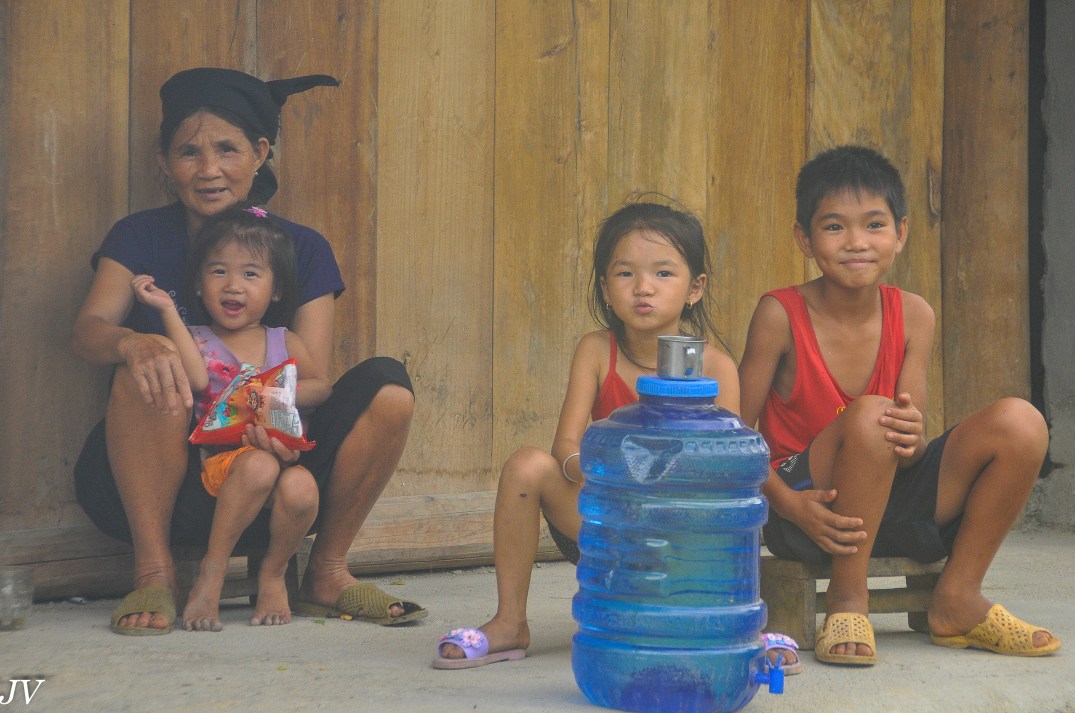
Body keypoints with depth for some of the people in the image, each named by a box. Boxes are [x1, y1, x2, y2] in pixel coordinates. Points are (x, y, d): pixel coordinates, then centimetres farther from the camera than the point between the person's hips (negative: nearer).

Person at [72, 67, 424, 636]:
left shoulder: (302, 249, 4)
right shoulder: (139, 239, 2)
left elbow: (313, 377, -7)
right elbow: (87, 331, -16)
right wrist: (134, 343, -41)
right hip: (147, 489, -1)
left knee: (386, 387, -19)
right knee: (153, 369, -31)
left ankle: (326, 575, -4)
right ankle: (153, 572, -20)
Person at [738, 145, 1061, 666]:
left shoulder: (912, 316, 1)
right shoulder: (781, 314, -10)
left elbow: (912, 447, -2)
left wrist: (912, 439, -27)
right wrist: (788, 503, -26)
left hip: (893, 506, 5)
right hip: (810, 505, -5)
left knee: (1020, 422, -14)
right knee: (868, 415, -35)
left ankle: (957, 600, -1)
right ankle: (847, 599, -16)